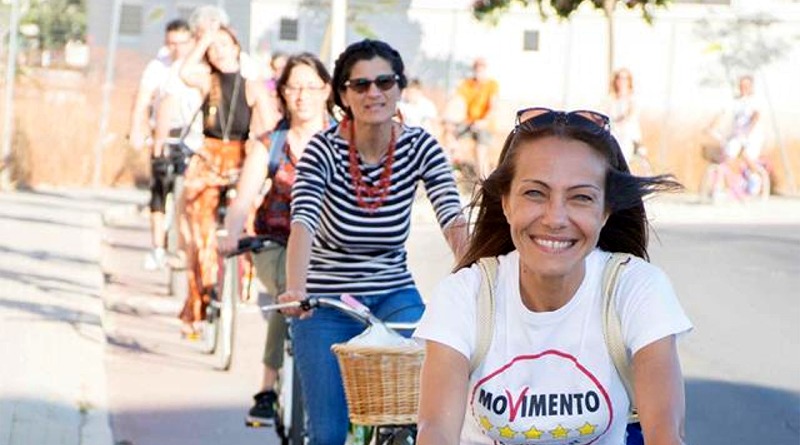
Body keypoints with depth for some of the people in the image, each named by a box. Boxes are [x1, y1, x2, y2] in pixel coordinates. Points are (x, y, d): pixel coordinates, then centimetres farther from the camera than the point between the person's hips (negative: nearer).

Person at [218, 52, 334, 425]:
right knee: (289, 288, -30)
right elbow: (243, 200, -9)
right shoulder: (271, 142, 1)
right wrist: (232, 236, -29)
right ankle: (268, 391, -23)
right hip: (276, 244, 0)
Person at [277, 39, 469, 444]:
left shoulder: (419, 147, -8)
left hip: (395, 296, 2)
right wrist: (295, 292, -50)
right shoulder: (324, 150, -15)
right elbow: (303, 224, -31)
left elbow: (452, 219, -20)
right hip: (326, 302, -2)